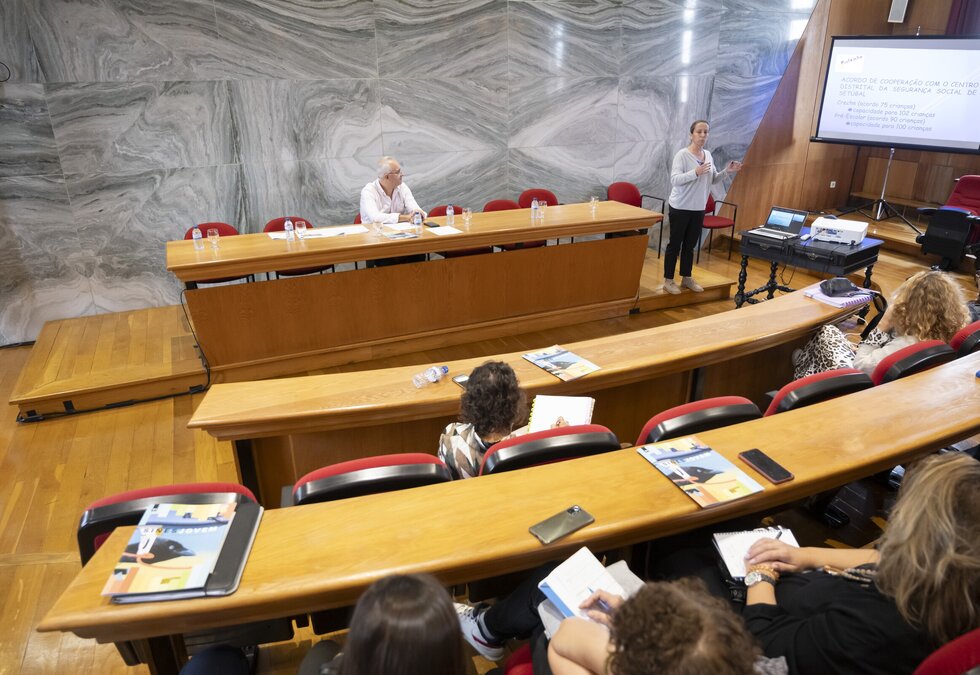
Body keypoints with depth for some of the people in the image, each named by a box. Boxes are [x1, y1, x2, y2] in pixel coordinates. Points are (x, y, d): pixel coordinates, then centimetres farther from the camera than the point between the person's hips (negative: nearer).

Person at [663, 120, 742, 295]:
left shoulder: (708, 155, 9)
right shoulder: (682, 155, -13)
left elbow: (713, 180, 16)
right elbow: (674, 180, -22)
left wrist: (727, 171, -1)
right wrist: (695, 172, -34)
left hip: (698, 208, 6)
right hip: (680, 208, -6)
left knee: (690, 245, 14)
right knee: (675, 244, 1)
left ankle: (686, 278, 25)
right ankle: (668, 280, 9)